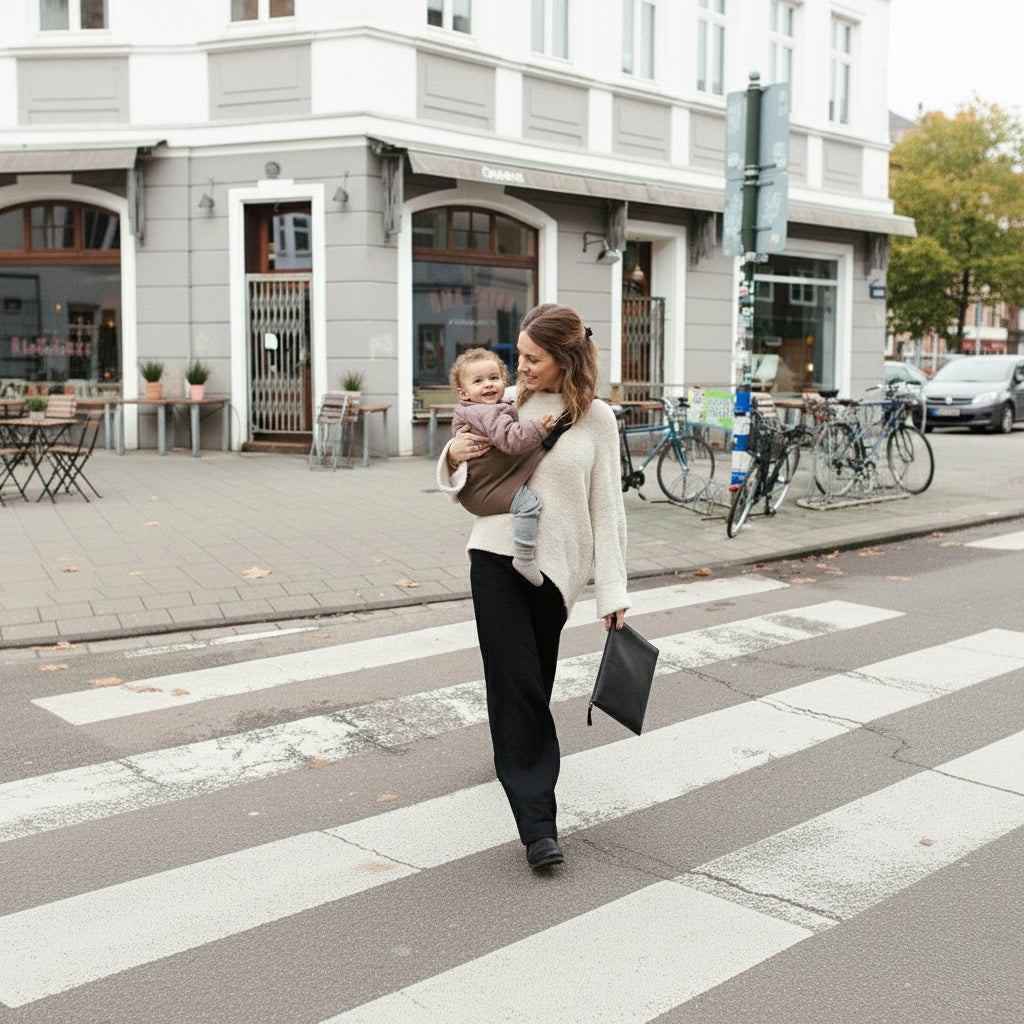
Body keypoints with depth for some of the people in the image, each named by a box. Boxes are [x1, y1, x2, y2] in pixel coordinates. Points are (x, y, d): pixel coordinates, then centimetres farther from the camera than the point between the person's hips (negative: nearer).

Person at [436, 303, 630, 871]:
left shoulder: (596, 419, -1)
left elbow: (607, 509, 0)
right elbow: (467, 482, 18)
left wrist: (612, 590, -5)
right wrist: (455, 454, -6)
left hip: (553, 566, 0)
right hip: (495, 555, 1)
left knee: (534, 684, 13)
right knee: (515, 684, -6)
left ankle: (516, 752, 44)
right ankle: (537, 823, -5)